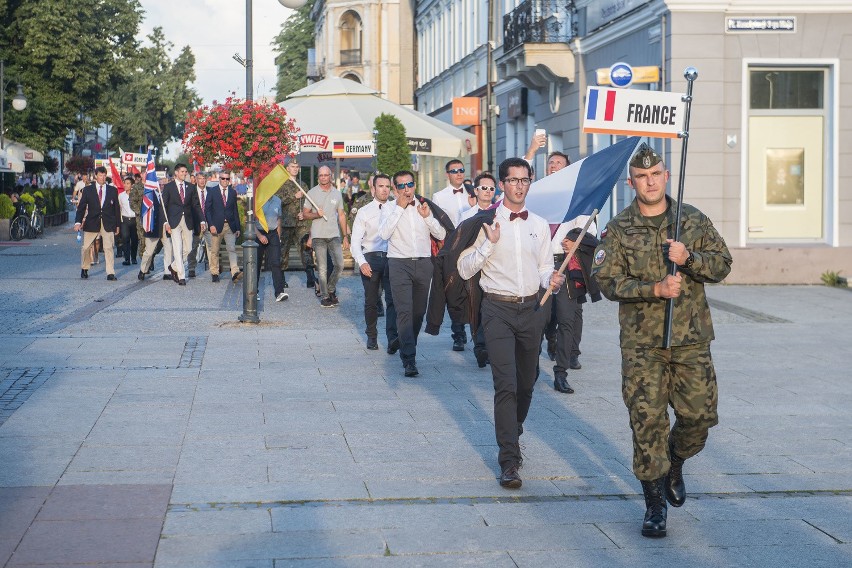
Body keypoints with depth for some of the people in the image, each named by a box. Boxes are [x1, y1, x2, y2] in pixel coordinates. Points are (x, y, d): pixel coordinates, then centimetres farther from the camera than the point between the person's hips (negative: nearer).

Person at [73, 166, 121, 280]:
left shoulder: (112, 190, 7)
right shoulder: (88, 190, 4)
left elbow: (116, 208, 10)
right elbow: (81, 207, 1)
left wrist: (117, 224, 8)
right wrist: (78, 222, -12)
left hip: (108, 224, 0)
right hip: (91, 223, 0)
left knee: (109, 247, -7)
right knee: (86, 247, 8)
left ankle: (110, 273, -5)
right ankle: (84, 269, 29)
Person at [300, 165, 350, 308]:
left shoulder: (337, 193, 12)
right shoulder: (312, 193, 3)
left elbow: (341, 215, 16)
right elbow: (305, 214, 5)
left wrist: (346, 236, 12)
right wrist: (316, 215, -16)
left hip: (334, 235, 3)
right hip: (318, 236, -2)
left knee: (339, 265, -5)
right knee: (322, 268, -3)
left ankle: (331, 289, 17)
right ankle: (324, 296, 6)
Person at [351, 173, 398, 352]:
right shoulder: (364, 212, 5)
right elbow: (355, 241, 0)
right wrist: (361, 262, -15)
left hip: (392, 257, 0)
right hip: (371, 257, 0)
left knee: (392, 299, -12)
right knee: (371, 301, 9)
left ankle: (392, 339, -21)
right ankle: (371, 336, 24)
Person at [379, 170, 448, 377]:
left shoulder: (424, 206, 12)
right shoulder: (389, 207, 3)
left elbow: (441, 234, 8)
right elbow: (384, 233, -14)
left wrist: (428, 216, -7)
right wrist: (399, 207, -12)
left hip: (423, 263, 4)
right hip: (399, 264, -4)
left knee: (419, 312, 9)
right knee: (404, 311, -14)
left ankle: (407, 348, 29)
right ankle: (409, 360, -19)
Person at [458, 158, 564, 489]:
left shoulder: (539, 225, 11)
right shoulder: (485, 222, -1)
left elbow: (544, 269, 15)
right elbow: (465, 270, -3)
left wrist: (552, 281, -7)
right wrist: (489, 243, -16)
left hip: (530, 308, 4)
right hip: (498, 309, -4)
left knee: (526, 383, 12)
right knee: (506, 384, -13)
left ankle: (512, 435, 37)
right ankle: (509, 460, -12)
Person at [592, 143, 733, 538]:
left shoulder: (693, 220, 6)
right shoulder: (618, 230, 0)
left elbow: (721, 264, 5)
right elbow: (608, 281, -6)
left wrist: (688, 258, -15)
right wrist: (655, 289, -18)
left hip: (692, 339, 2)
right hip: (642, 343, -2)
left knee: (699, 414, 3)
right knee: (647, 422, -4)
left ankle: (674, 465, 35)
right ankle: (655, 505, 7)